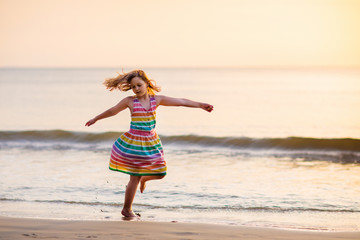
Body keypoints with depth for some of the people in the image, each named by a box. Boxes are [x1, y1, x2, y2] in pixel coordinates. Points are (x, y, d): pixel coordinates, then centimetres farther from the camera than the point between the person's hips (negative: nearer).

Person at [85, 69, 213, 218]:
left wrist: (200, 105, 0)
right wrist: (95, 119, 22)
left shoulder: (156, 100, 2)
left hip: (151, 143, 3)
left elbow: (180, 102, 4)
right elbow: (112, 111, 11)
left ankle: (144, 178, 38)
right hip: (134, 142, -3)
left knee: (160, 173, 2)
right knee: (135, 178, -1)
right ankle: (127, 210, 16)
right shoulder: (130, 101, -4)